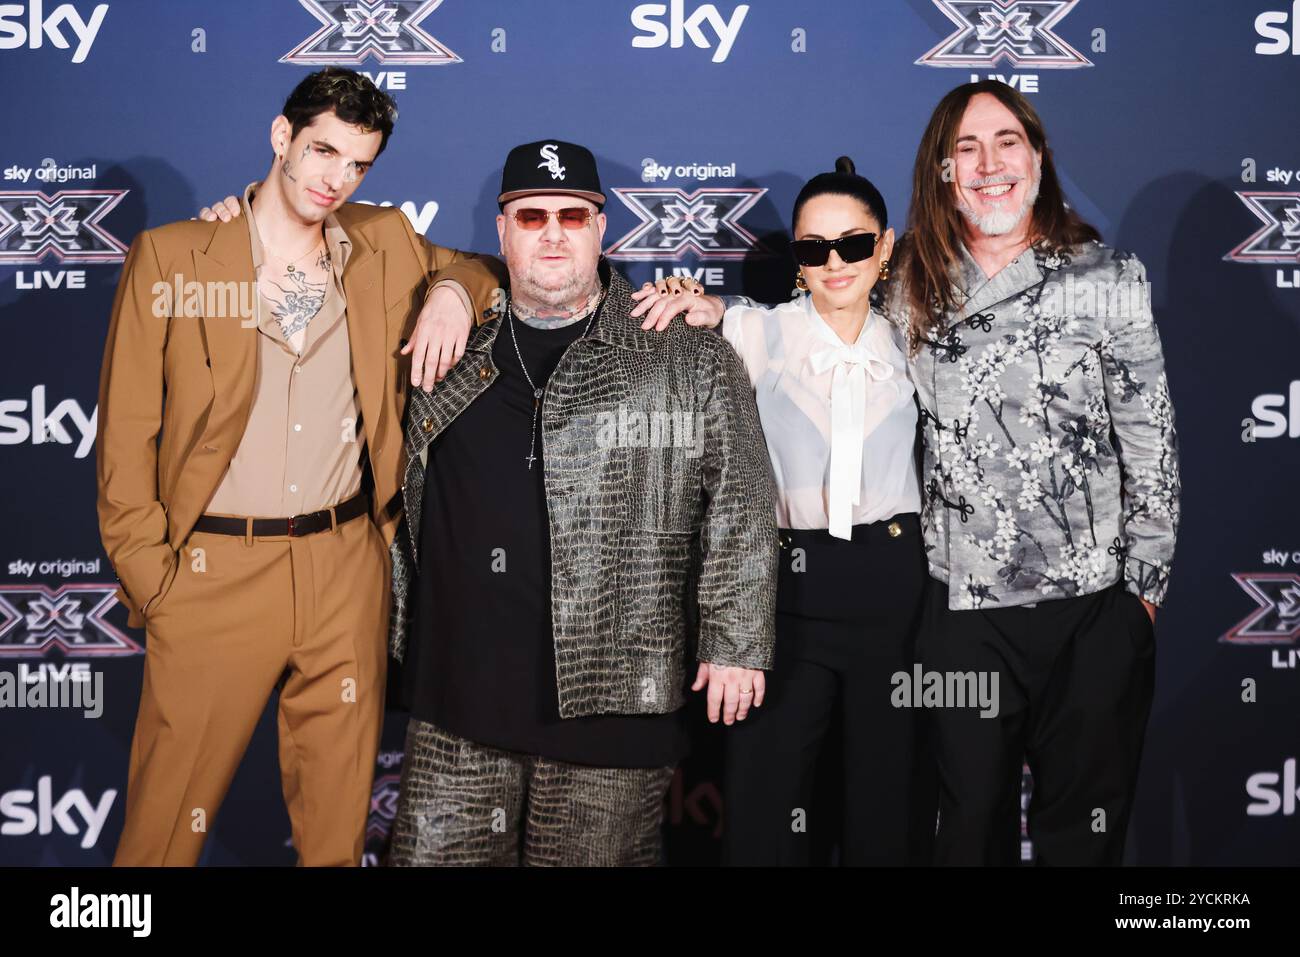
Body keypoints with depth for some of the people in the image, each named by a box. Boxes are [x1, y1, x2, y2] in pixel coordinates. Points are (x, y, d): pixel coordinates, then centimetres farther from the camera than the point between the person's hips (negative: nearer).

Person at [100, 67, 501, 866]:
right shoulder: (170, 256, -2)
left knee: (339, 818, 12)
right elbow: (126, 435, -1)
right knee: (170, 815, 5)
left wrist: (453, 293, 1)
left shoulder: (385, 247, 7)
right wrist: (149, 575, -5)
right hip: (214, 575, -2)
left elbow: (478, 270, 24)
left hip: (348, 569, 3)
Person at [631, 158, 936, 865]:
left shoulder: (908, 343, 7)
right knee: (763, 807, 1)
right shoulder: (761, 335, -1)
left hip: (894, 586, 2)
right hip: (789, 588, -2)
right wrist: (701, 309, -19)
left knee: (891, 799, 11)